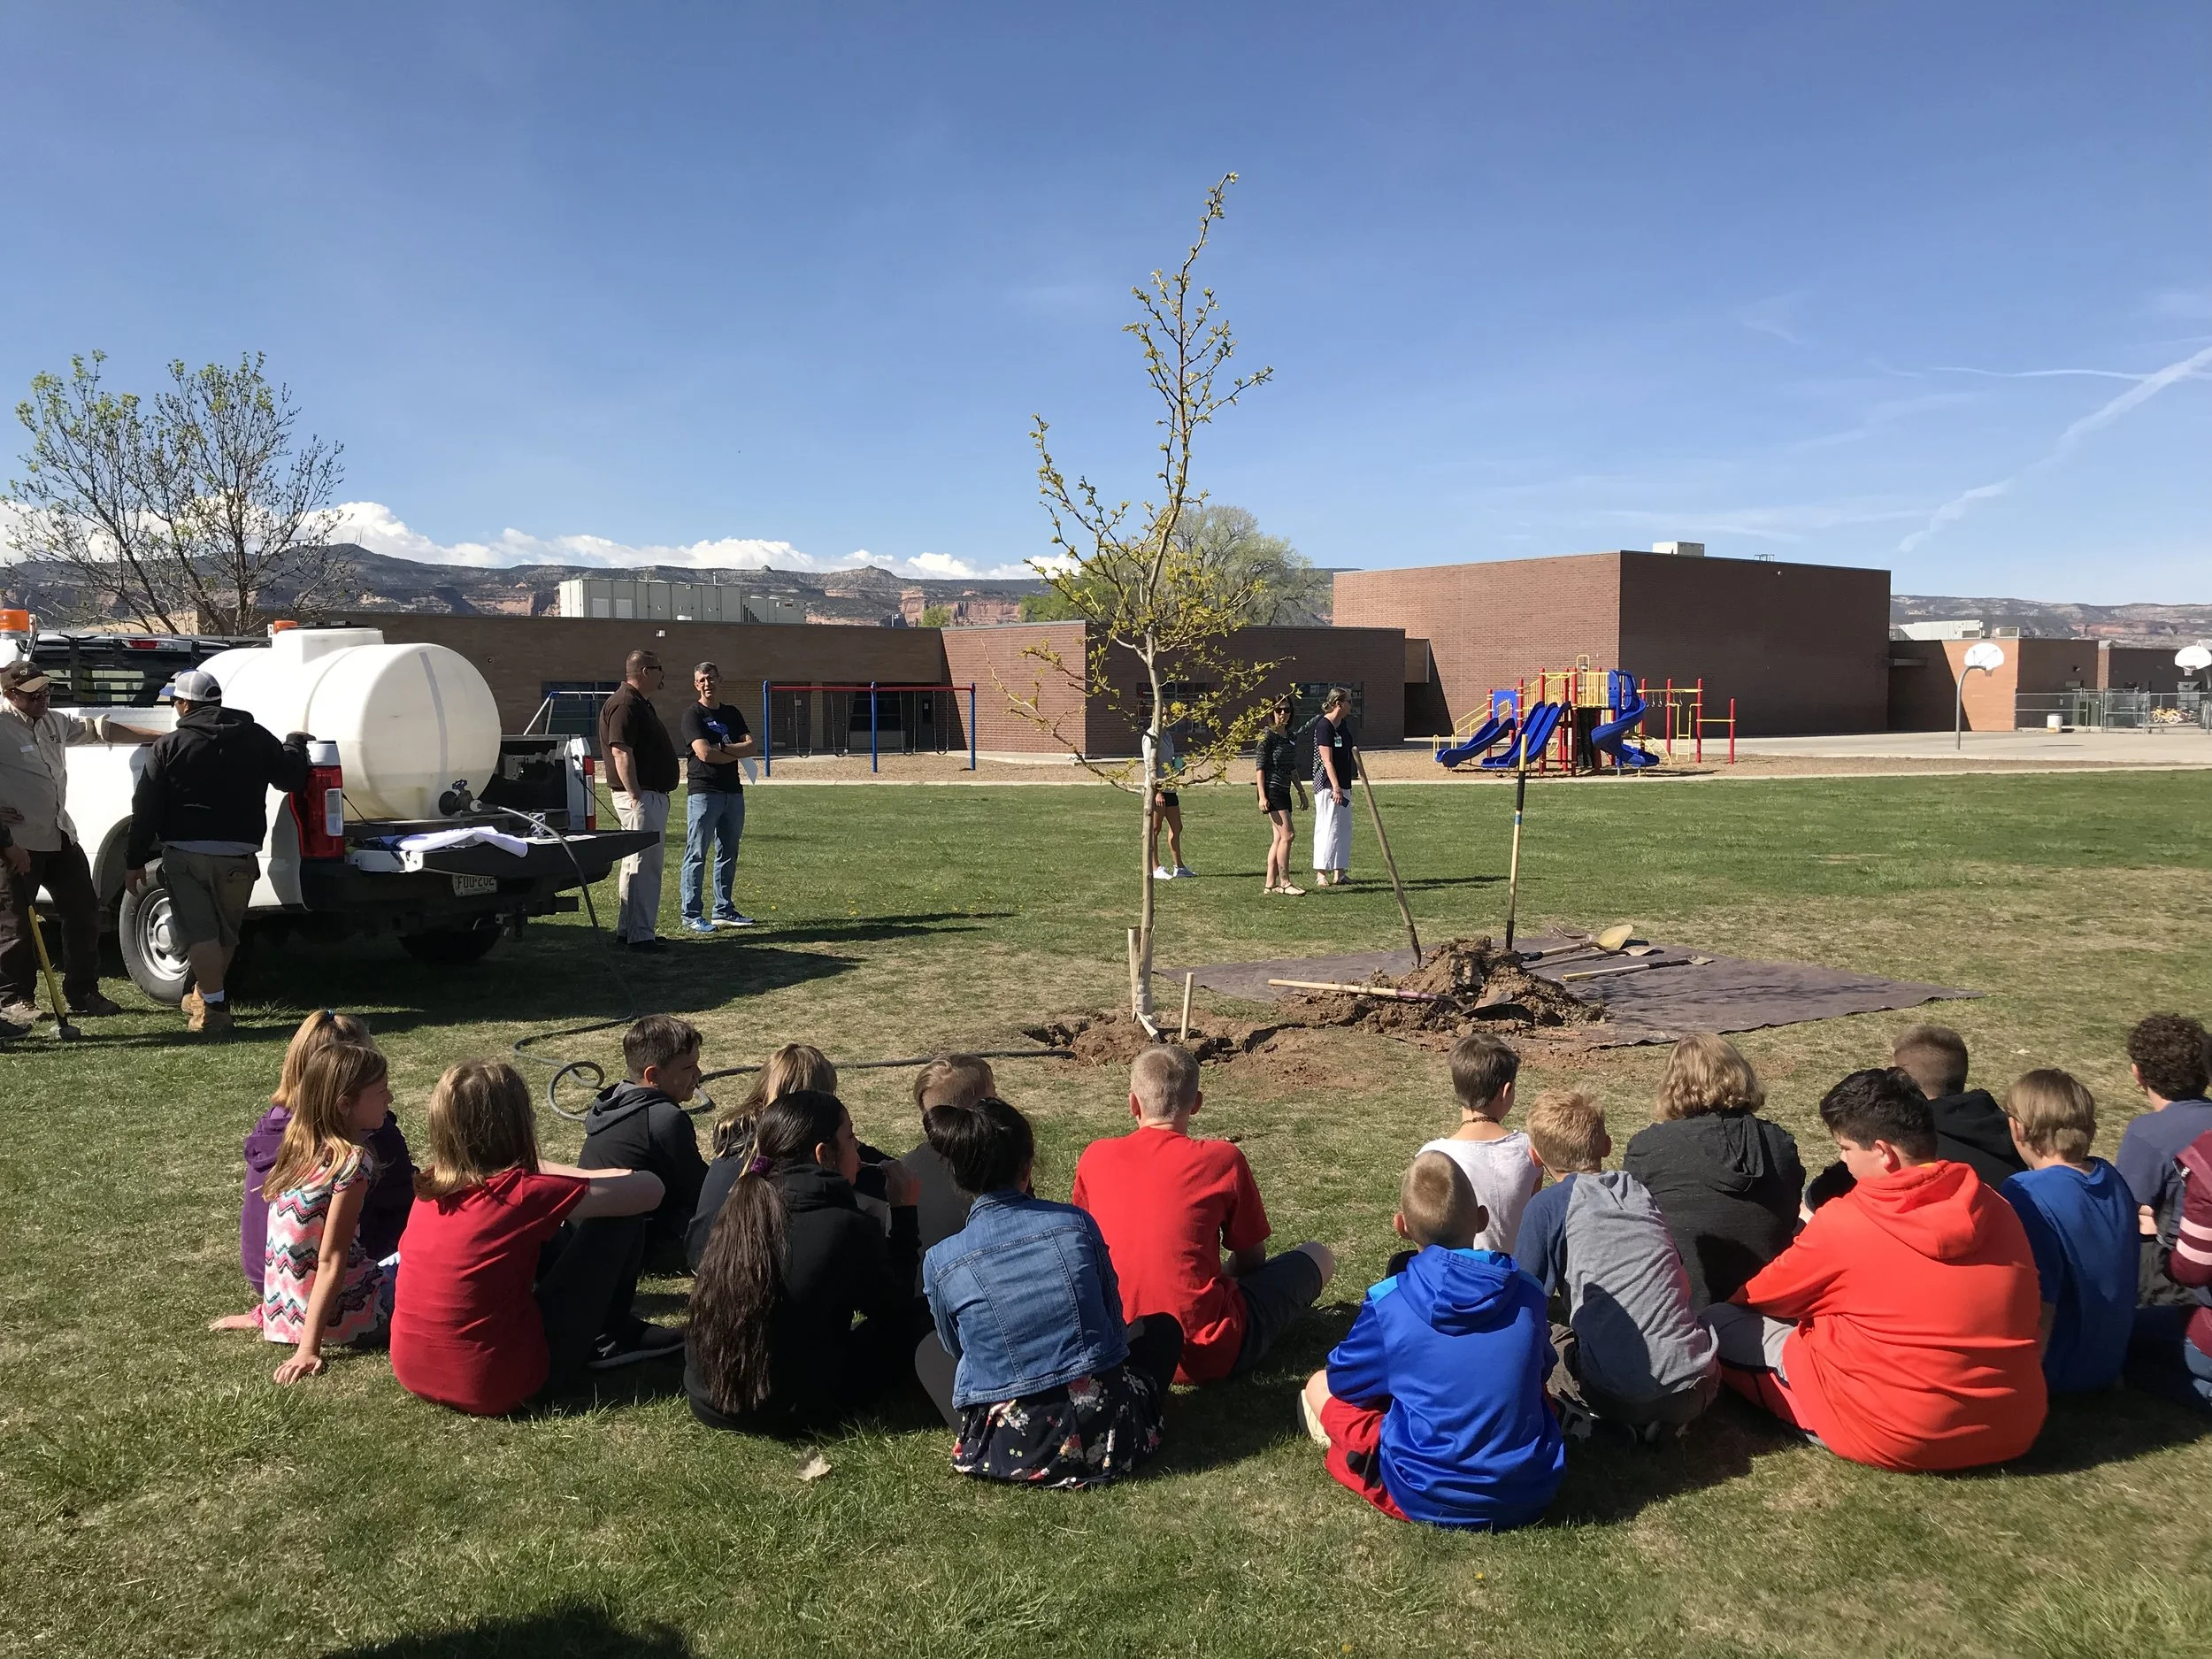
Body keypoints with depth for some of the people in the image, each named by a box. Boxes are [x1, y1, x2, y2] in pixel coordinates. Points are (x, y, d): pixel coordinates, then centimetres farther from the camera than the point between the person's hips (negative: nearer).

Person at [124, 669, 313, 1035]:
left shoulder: (168, 746, -1)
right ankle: (205, 996, 33)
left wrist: (135, 860, 6)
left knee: (199, 931, -2)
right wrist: (295, 744, 31)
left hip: (185, 853, -3)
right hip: (238, 854, 3)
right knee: (226, 932, 17)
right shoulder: (256, 738, 5)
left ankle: (213, 1005, -8)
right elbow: (292, 778, 11)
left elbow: (145, 808, -1)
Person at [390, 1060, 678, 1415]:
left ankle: (602, 1333, 26)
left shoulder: (432, 1185, 0)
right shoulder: (522, 1194, -19)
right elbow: (649, 1190, -9)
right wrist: (600, 1181, 11)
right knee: (622, 1216, -1)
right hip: (497, 1387, -7)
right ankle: (604, 1339, 20)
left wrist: (591, 1179, 10)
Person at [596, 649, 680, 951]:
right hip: (640, 797, -11)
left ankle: (627, 930, 22)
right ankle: (639, 935, -7)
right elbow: (621, 753, -23)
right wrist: (636, 796, -24)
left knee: (639, 864, 15)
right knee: (643, 865, -10)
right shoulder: (625, 705, -15)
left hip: (653, 796, 11)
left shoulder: (641, 704, 19)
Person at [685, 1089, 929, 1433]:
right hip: (788, 1414, -7)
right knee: (921, 1315, 6)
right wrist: (904, 1212, 4)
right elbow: (896, 1307, -3)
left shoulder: (741, 1207, -3)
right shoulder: (845, 1228, -20)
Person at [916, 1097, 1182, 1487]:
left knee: (929, 1350, 27)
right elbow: (1113, 1321, 7)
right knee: (1162, 1327, 30)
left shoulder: (941, 1262, -6)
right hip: (1106, 1437, 1)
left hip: (1009, 1452, -1)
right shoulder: (1076, 1224, -4)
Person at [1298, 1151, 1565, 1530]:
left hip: (1426, 1499, -2)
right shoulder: (1527, 1293, -3)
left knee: (1319, 1386, 14)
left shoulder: (1388, 1302, -12)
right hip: (1533, 1494, 2)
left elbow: (1345, 1380, 5)